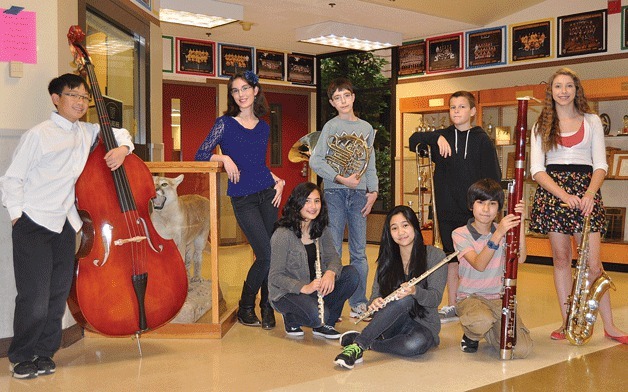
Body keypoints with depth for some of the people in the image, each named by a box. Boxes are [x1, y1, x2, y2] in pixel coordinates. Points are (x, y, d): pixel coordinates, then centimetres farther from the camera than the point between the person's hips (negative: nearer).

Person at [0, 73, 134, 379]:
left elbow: (120, 133, 24)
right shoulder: (39, 134, -8)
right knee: (34, 297, -6)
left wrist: (122, 148, 3)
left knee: (59, 294, 9)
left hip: (65, 226, 6)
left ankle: (45, 353, 25)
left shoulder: (88, 133, 9)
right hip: (34, 224, -6)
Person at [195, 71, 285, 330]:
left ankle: (267, 307, 18)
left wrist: (277, 181, 5)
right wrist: (224, 158, -20)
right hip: (243, 199, -4)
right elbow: (200, 155, -4)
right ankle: (245, 308, 11)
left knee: (269, 255, 3)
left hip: (268, 194, 4)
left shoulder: (263, 127, 11)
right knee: (266, 255, -9)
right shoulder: (225, 123, -1)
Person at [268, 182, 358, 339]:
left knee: (351, 273, -13)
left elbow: (333, 257, -3)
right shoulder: (282, 234, -18)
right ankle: (291, 319, 2)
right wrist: (304, 288, -29)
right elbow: (275, 276, -18)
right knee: (317, 315, -34)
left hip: (315, 287, 7)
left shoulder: (321, 230, 3)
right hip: (286, 292, -7)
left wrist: (330, 272, -27)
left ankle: (325, 324, 0)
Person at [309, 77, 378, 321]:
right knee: (332, 252, -2)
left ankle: (358, 303, 15)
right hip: (335, 193, -4)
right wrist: (341, 179, -16)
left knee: (359, 252, 7)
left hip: (359, 193, 4)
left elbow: (370, 165, 16)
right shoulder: (331, 126, 0)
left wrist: (373, 191, 3)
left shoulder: (366, 128, 13)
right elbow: (315, 161, -8)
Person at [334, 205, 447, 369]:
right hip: (392, 324, 1)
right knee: (405, 299, -34)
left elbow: (436, 297, -12)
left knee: (416, 344, -39)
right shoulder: (387, 259, 8)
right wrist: (375, 303, -24)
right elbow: (376, 293, 1)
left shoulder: (435, 256, -3)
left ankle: (361, 344, -20)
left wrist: (415, 291, -34)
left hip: (423, 324, -1)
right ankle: (357, 346, -35)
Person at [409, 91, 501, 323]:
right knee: (451, 257, 10)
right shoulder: (443, 137, 8)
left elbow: (493, 176, -4)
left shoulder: (481, 139, -2)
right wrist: (437, 138, -15)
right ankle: (451, 307, 20)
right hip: (448, 209, 3)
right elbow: (414, 140, 0)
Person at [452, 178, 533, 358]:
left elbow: (520, 258, -14)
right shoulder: (460, 234, -6)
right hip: (470, 296, -3)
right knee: (482, 322, -39)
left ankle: (489, 331, 15)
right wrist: (498, 235, -34)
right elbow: (479, 265, -23)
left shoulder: (503, 230, 5)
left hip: (499, 298, 4)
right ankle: (471, 335, -1)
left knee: (522, 349, -17)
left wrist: (520, 222, -20)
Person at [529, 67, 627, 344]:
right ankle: (566, 322, 13)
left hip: (585, 190, -1)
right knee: (561, 259, 4)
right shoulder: (542, 126, 8)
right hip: (552, 192, 1)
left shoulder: (591, 121, 8)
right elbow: (537, 169, 0)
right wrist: (562, 193, -15)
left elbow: (600, 164, 3)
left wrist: (589, 193, -15)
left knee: (592, 263, -4)